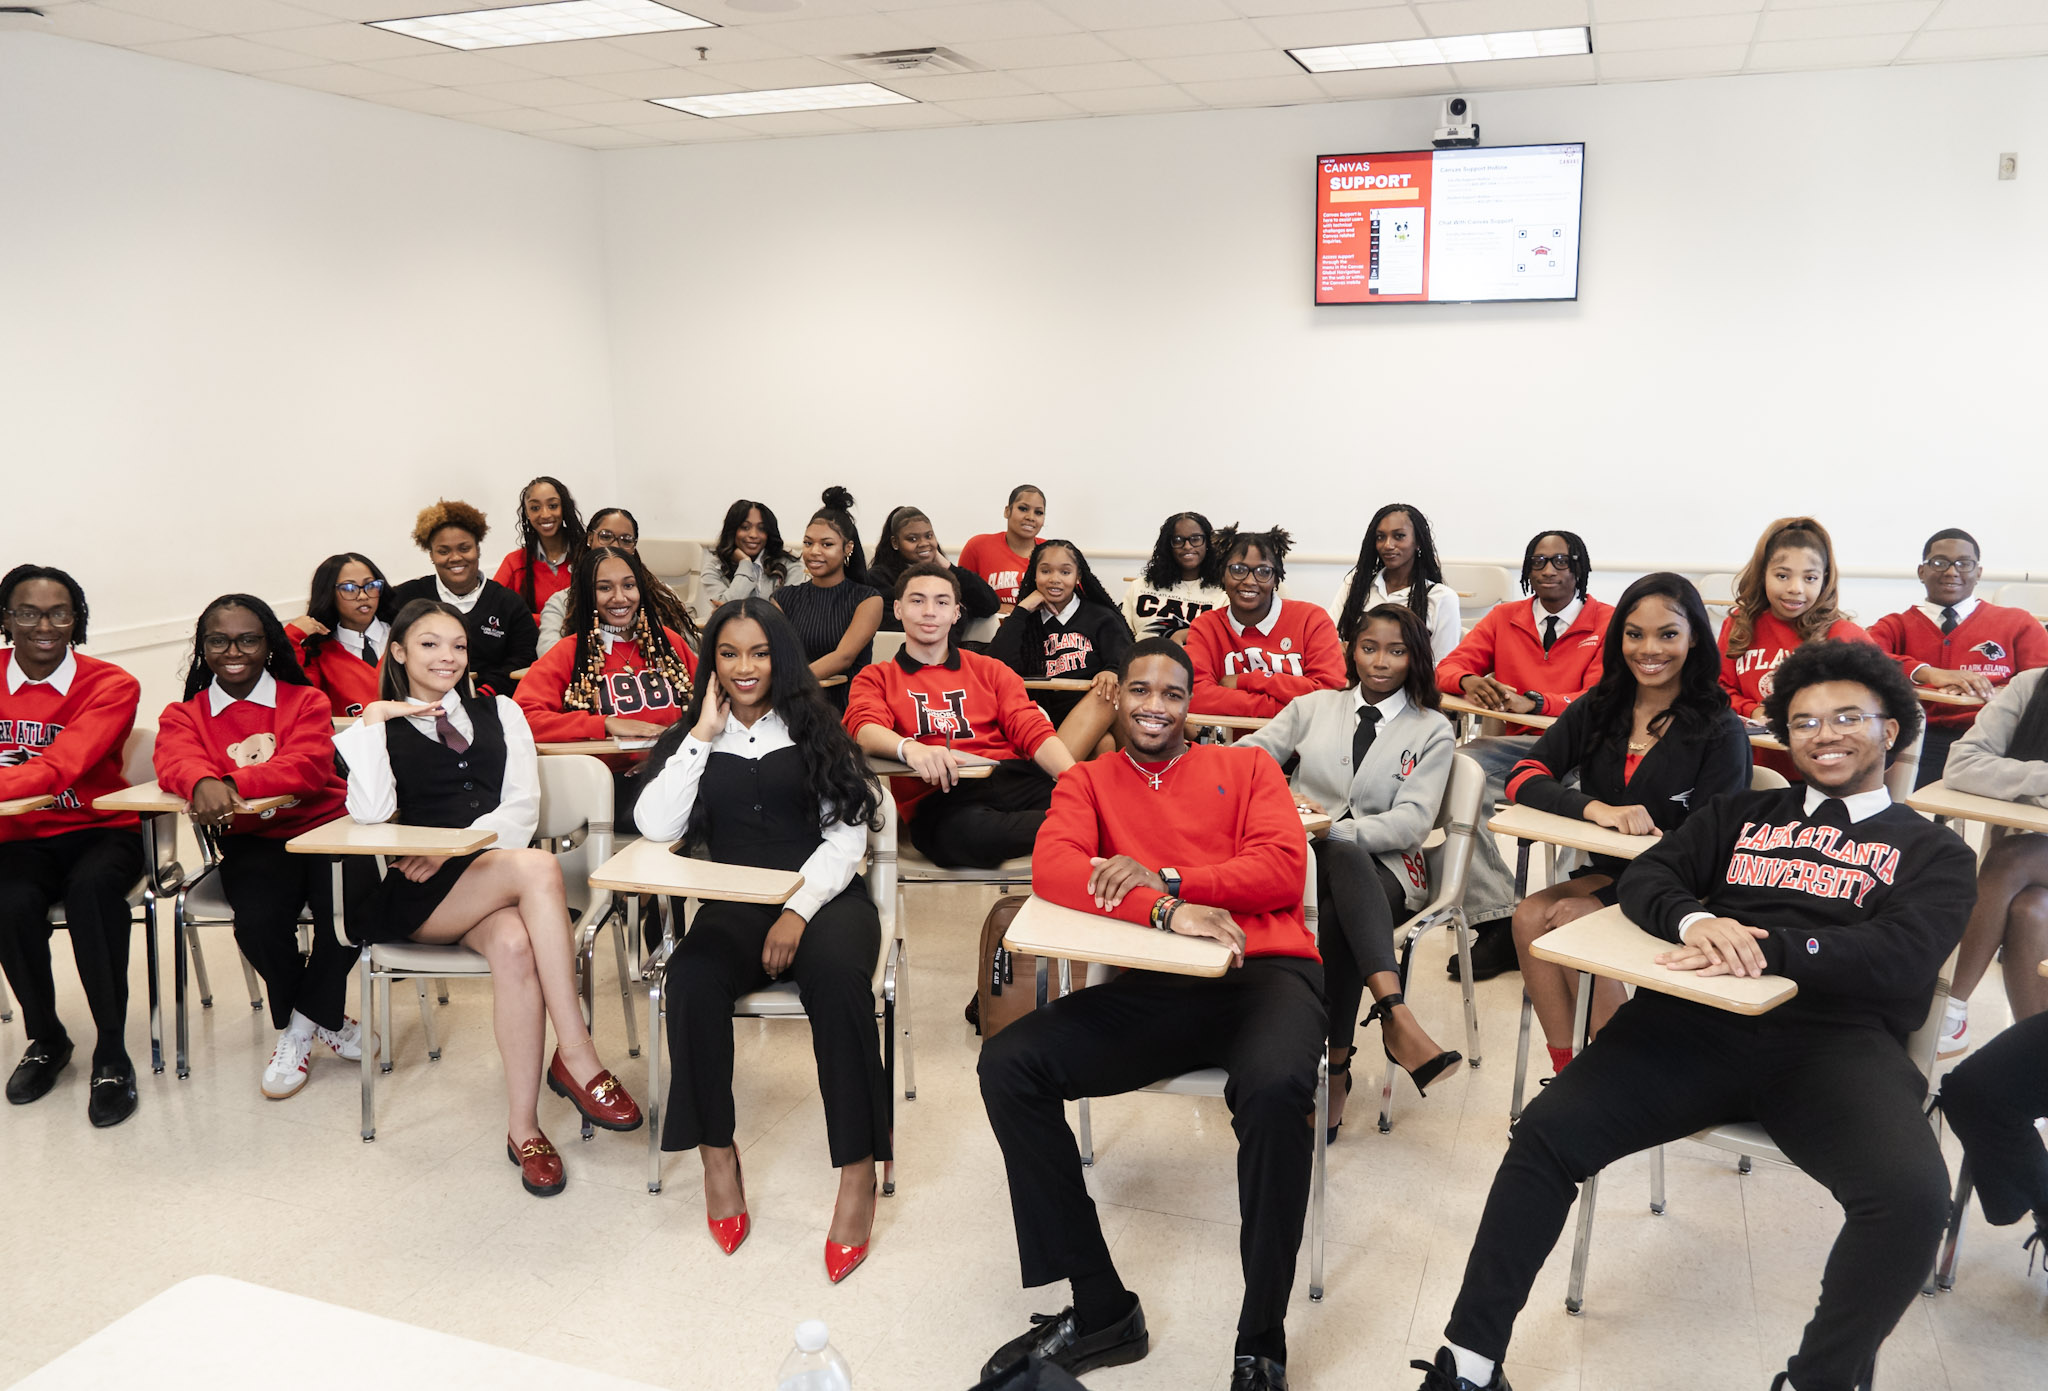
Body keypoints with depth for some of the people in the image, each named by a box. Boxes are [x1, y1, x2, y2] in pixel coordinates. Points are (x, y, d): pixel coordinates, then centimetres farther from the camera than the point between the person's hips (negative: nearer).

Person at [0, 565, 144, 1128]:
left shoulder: (111, 686, -7)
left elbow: (64, 766, -23)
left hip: (99, 831, -2)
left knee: (92, 885, -34)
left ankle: (112, 1055, -21)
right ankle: (45, 1040, 0)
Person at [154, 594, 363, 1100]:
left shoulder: (306, 701, 8)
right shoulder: (183, 715, 15)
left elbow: (309, 766, -13)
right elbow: (177, 760, -10)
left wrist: (232, 783, -29)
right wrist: (204, 783, -36)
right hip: (251, 844, 1)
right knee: (257, 919, -30)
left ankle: (301, 1027, -3)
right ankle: (324, 1020, 0)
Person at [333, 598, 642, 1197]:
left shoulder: (500, 712, 19)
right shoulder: (378, 729, 14)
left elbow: (522, 808, 6)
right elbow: (372, 812, -7)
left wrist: (453, 848, -9)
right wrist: (373, 720, -4)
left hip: (498, 869, 2)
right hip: (416, 898, -2)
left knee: (515, 945, -36)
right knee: (539, 868, -34)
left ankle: (523, 1126, -32)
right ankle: (577, 1056, -34)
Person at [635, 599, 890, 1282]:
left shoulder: (815, 731, 9)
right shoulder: (696, 740, 15)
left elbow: (846, 834, 1)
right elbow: (656, 828, -2)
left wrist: (799, 910, -13)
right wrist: (703, 735, 0)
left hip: (825, 897, -1)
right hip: (735, 908, 1)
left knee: (838, 976, -35)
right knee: (694, 976, -33)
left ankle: (859, 1172, -26)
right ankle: (715, 1150, -15)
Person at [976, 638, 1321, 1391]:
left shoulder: (1246, 766, 17)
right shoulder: (1086, 782, 17)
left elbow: (1283, 870, 1)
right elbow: (1051, 869, -4)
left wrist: (1163, 876, -10)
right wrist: (1167, 911, -19)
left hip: (1264, 974, -2)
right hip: (1152, 990, 2)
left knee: (1275, 1088, -35)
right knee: (1008, 1065, -18)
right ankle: (1101, 1310, -7)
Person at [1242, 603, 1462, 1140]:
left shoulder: (1432, 730, 12)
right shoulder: (1313, 707, 19)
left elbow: (1410, 822, -1)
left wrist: (1332, 829, -16)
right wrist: (1284, 800, -9)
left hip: (1385, 867, 0)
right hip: (1307, 856, 1)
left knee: (1337, 917, -38)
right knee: (1342, 859, -39)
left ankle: (1335, 1063, -33)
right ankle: (1396, 1017, -50)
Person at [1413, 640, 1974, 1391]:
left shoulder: (1932, 850, 18)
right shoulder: (1742, 813, 26)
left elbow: (1906, 956, -1)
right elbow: (1647, 876, 12)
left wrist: (1764, 947, -14)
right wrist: (1696, 921, -11)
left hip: (1839, 1041, -1)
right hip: (1698, 1020, 2)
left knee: (1913, 1196, -32)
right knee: (1547, 1130, -20)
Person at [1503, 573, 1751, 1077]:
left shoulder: (1722, 732, -10)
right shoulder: (1597, 710, 5)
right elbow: (1523, 778, -3)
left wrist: (1602, 902, -21)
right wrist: (1595, 808, -25)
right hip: (1608, 872, 5)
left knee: (1571, 925, -27)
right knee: (1530, 915, -22)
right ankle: (1568, 1070, -12)